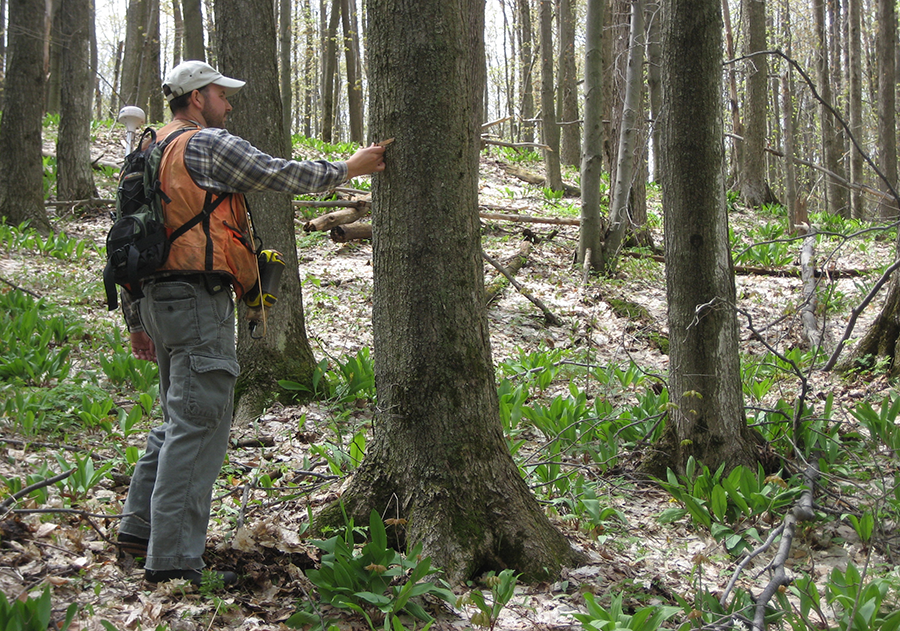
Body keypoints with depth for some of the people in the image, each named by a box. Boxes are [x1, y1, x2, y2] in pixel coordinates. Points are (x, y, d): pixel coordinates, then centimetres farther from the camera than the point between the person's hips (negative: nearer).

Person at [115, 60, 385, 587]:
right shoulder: (207, 145, -8)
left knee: (182, 419, 20)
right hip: (199, 299, -10)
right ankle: (174, 561, -8)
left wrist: (137, 320, 22)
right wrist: (350, 168, 7)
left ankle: (140, 526, 23)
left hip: (159, 296, 10)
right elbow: (282, 174, -7)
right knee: (199, 425, -9)